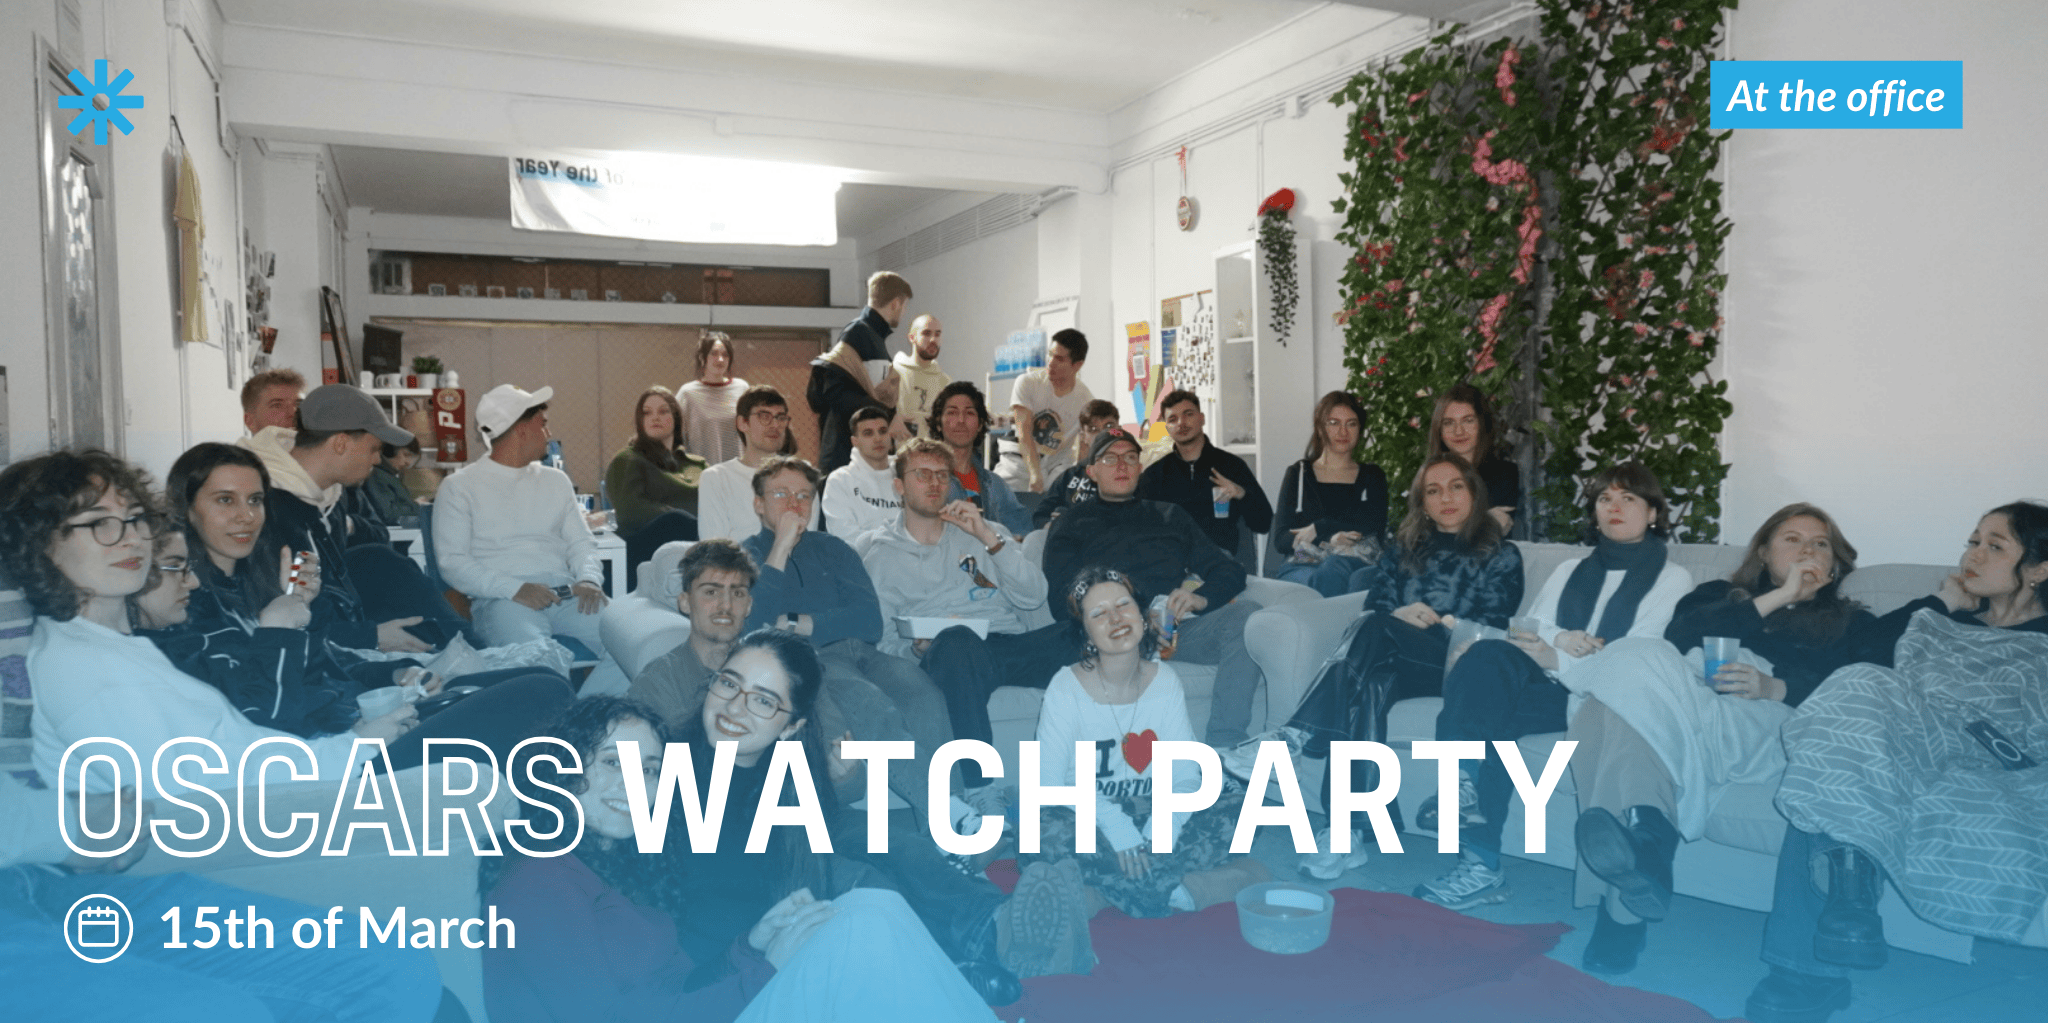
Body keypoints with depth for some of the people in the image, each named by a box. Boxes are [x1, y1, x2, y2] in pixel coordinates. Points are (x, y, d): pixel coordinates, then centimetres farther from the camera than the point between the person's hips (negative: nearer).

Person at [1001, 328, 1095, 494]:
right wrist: (1035, 474, -36)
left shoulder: (1086, 400, -8)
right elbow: (1024, 433, -22)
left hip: (1058, 463, 1)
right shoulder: (1027, 383, -13)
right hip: (1020, 460, -1)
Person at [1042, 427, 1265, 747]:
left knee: (1245, 612, -27)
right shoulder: (1071, 526, 22)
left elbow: (1229, 570, 20)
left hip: (1179, 627, 3)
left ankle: (1222, 749, -31)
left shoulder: (1169, 516, 31)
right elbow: (1062, 602, 5)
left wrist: (1202, 597, -5)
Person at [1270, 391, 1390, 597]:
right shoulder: (1298, 474, 18)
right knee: (1313, 582, -40)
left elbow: (1375, 522, 1)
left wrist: (1318, 529, -6)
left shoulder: (1372, 476, 23)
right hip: (1302, 565, -1)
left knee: (1334, 570, -38)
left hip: (1356, 563, 1)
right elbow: (1280, 539, 5)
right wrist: (1329, 538, -12)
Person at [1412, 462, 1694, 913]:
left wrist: (1558, 659, -13)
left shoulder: (1673, 580, 13)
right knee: (1487, 654, -32)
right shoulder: (1569, 571, 28)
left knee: (1487, 715, -32)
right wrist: (1560, 639, -10)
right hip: (1547, 680, 4)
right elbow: (1528, 633, 13)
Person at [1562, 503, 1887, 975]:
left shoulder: (1853, 624, 31)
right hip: (1691, 686, 2)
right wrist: (1777, 597, 10)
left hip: (1764, 721, -2)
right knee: (1637, 661, -35)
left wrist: (1776, 686, -12)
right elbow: (1679, 634, 8)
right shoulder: (1719, 594, 34)